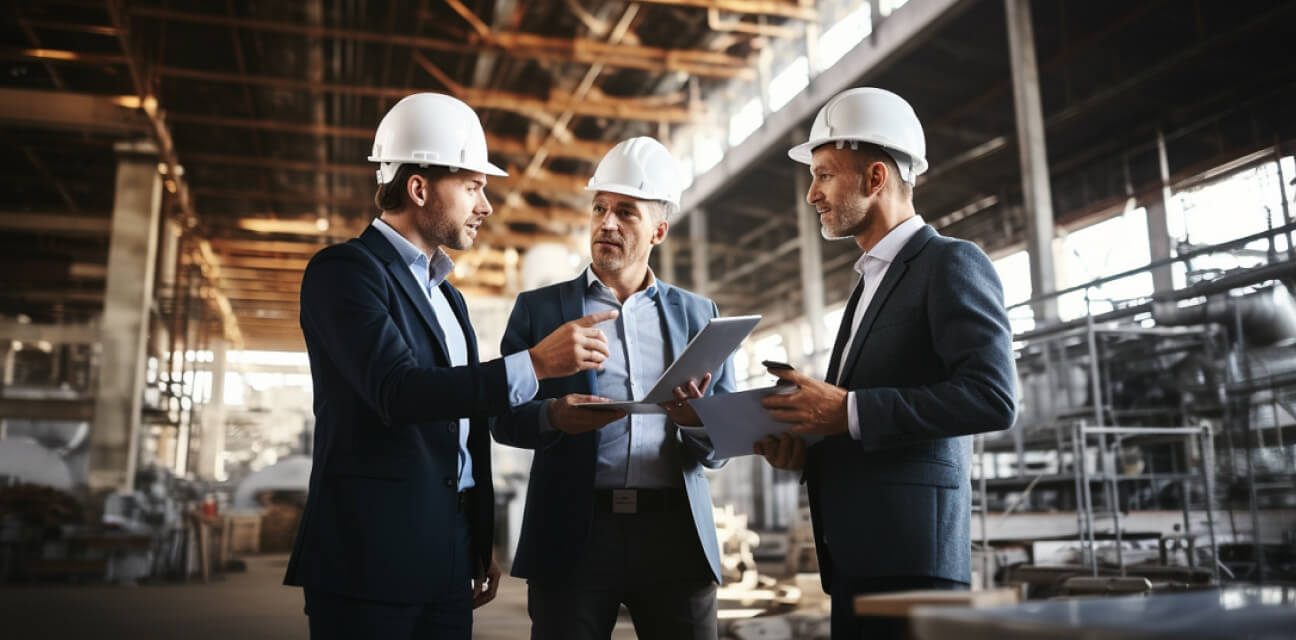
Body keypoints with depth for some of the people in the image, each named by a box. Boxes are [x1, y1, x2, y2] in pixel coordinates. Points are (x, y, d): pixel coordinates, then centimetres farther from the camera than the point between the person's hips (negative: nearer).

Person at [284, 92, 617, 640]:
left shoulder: (448, 296, 18)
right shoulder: (344, 269, -7)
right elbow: (397, 391, -22)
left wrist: (481, 548, 14)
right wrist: (535, 364, -26)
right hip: (371, 556, -7)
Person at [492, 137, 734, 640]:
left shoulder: (699, 315, 11)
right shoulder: (540, 308, 7)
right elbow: (504, 417, 3)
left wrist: (700, 421, -15)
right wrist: (552, 415, -19)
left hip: (676, 536, 2)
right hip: (574, 536, -1)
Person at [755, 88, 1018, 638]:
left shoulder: (951, 264, -6)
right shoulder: (871, 281, 21)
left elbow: (992, 397, -19)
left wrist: (849, 412, -20)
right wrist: (807, 447, 3)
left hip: (910, 557, -8)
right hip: (854, 557, 8)